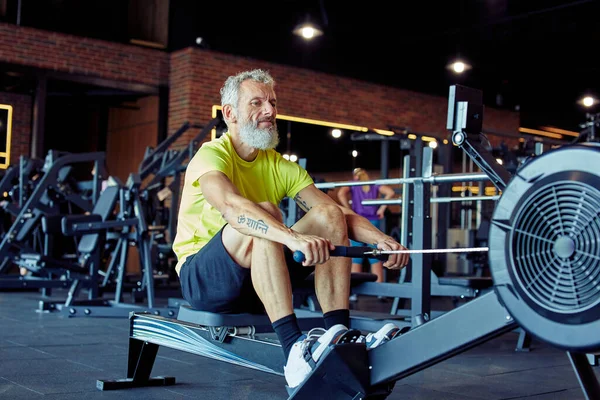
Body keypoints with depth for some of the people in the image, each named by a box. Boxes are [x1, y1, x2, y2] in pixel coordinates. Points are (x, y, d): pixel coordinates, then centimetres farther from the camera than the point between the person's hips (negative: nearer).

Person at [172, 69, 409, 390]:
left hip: (260, 279, 6)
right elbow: (231, 207, -37)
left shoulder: (281, 167, 5)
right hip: (202, 278, -6)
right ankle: (294, 349, -43)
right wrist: (294, 237, -53)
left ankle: (340, 335, -24)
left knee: (329, 216, -13)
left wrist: (382, 239, -26)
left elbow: (342, 214, -6)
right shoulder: (211, 156, -13)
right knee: (264, 214, -33)